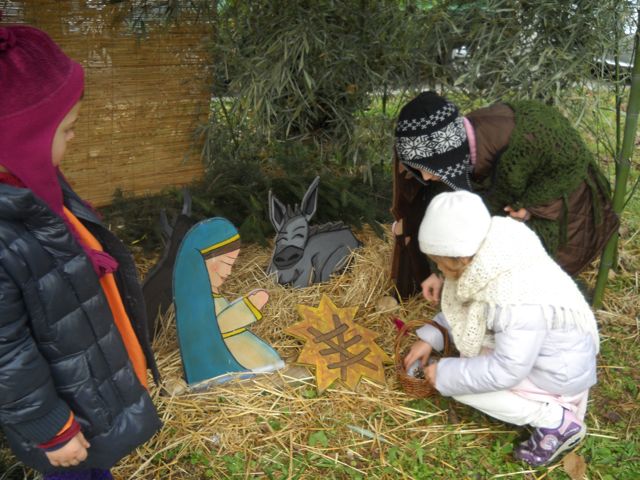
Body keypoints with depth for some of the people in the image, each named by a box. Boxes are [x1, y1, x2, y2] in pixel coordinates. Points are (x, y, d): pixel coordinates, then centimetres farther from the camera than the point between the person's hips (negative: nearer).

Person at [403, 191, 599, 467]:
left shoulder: (519, 301, -38)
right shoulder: (489, 257, -14)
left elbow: (506, 371, -30)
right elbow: (461, 306, 4)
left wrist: (445, 374, -20)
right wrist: (430, 337, -2)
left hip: (559, 370, -9)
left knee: (457, 383, -12)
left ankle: (557, 420, -3)